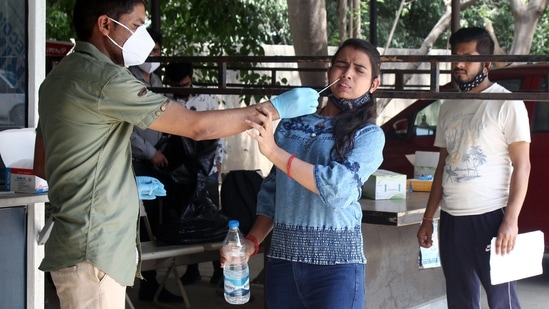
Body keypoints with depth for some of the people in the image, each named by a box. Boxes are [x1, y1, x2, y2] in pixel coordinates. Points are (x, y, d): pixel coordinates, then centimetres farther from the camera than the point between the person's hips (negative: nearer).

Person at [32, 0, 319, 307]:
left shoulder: (61, 76, 14)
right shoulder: (103, 78, -17)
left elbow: (42, 165, 20)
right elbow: (197, 126, -19)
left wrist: (128, 183, 18)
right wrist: (278, 107, -10)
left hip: (88, 244, 10)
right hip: (93, 251, -10)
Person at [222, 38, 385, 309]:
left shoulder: (368, 135, -3)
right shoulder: (292, 124, 8)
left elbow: (340, 189, -19)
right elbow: (272, 193, 14)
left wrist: (273, 151, -19)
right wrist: (252, 241, 1)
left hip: (335, 263, -3)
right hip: (281, 258, 4)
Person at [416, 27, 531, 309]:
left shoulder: (506, 104, -5)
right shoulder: (449, 108, 14)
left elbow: (522, 165, -8)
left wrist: (511, 220, -17)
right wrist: (428, 219, 15)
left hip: (490, 217, -6)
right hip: (451, 219, 6)